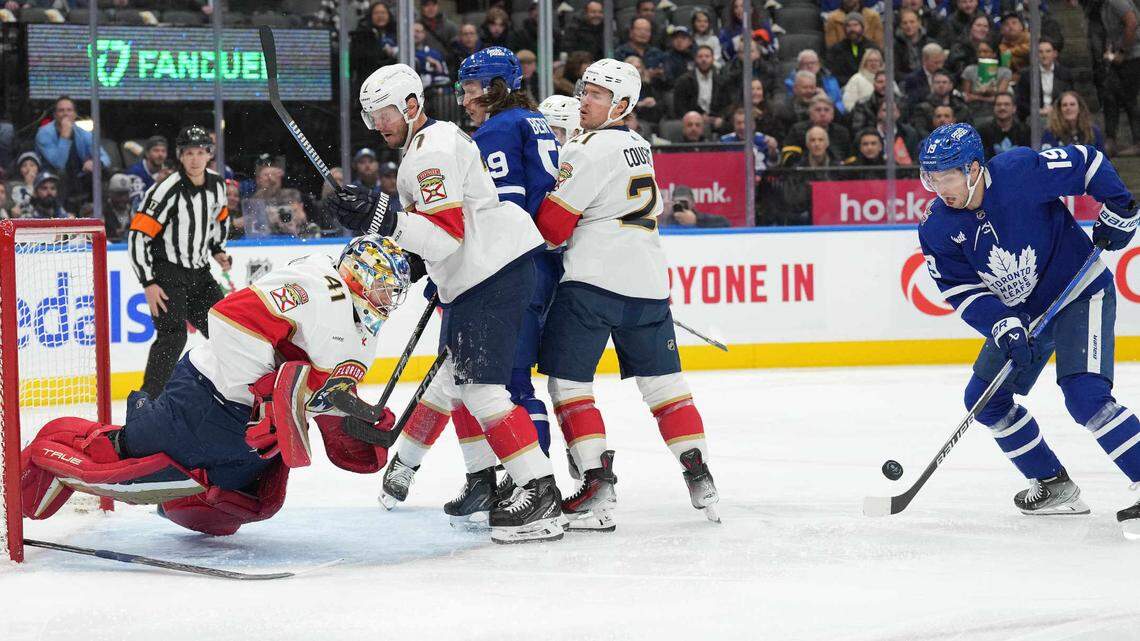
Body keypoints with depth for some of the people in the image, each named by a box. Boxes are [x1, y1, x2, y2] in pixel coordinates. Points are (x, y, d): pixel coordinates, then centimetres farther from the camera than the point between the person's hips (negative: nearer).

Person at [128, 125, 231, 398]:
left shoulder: (216, 184, 1)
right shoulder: (167, 191, -21)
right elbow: (137, 237, -20)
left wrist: (217, 249, 10)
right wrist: (149, 284, -22)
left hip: (199, 273, 7)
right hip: (166, 274, -7)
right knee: (173, 335, -21)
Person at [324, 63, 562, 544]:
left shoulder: (432, 151, -15)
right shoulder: (437, 138, 19)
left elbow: (446, 233, -24)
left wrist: (379, 218, -29)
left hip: (496, 273, -11)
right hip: (476, 275, 11)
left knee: (478, 386, -16)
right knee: (450, 374, 24)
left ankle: (540, 491, -20)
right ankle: (404, 462, 40)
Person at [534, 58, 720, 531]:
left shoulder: (590, 149, -9)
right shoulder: (639, 147, 18)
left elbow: (552, 225, -11)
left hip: (593, 281, -8)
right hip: (648, 283, 8)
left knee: (568, 381, -2)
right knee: (662, 381, 13)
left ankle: (598, 488, -10)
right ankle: (700, 479, 9)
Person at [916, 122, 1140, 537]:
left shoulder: (1020, 172, -26)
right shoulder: (937, 230, -11)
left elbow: (1086, 162, -12)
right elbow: (963, 290, -10)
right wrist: (1002, 327, -25)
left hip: (1082, 293, -7)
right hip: (1020, 312, 7)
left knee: (1085, 396, -24)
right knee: (984, 397, 5)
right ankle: (1054, 486, 16)